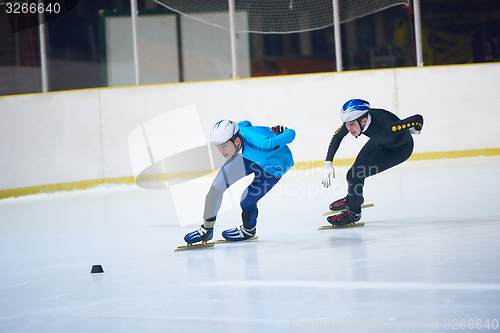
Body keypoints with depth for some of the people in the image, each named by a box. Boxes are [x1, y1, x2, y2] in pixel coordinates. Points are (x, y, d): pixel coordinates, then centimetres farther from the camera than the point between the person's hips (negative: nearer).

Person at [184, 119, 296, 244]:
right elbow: (245, 124, -4)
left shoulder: (261, 146, -47)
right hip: (249, 155, 5)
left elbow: (291, 134, -38)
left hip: (274, 165, -5)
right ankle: (206, 229, 12)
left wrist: (281, 132, -14)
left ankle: (248, 230, 28)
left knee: (246, 201, -9)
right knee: (217, 185, -6)